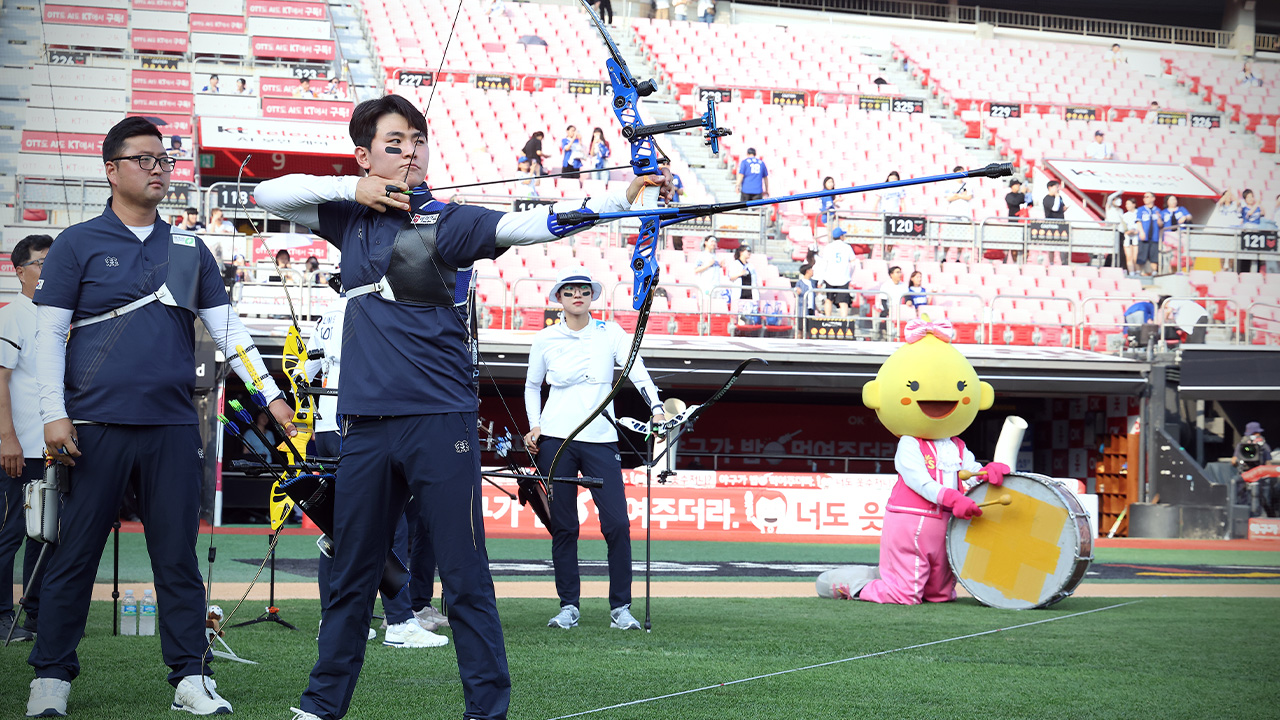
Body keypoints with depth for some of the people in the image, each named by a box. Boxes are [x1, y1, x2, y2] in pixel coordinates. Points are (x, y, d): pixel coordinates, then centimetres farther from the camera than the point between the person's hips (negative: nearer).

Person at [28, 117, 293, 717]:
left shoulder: (190, 250, 14)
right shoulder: (78, 245, 4)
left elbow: (227, 328, 12)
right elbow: (49, 333, 0)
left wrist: (271, 395, 2)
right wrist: (54, 415, -9)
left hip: (172, 426, 3)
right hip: (95, 425, -3)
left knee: (177, 555, 4)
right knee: (75, 555, 1)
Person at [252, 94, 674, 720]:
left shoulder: (447, 221, -1)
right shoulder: (349, 218, 13)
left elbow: (528, 224, -14)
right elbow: (268, 193, 14)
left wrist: (622, 197, -29)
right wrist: (352, 189, 0)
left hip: (440, 419, -4)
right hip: (367, 422, 4)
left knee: (465, 575, -4)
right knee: (352, 575, 11)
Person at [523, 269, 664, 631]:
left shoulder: (610, 333, 5)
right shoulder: (545, 339, 7)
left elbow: (636, 370, -6)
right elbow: (532, 386, 18)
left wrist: (656, 407, -21)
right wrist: (534, 426, 5)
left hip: (600, 439, 0)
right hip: (555, 440, 1)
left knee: (617, 523, -8)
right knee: (563, 526, 1)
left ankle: (621, 607, 0)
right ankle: (569, 605, 9)